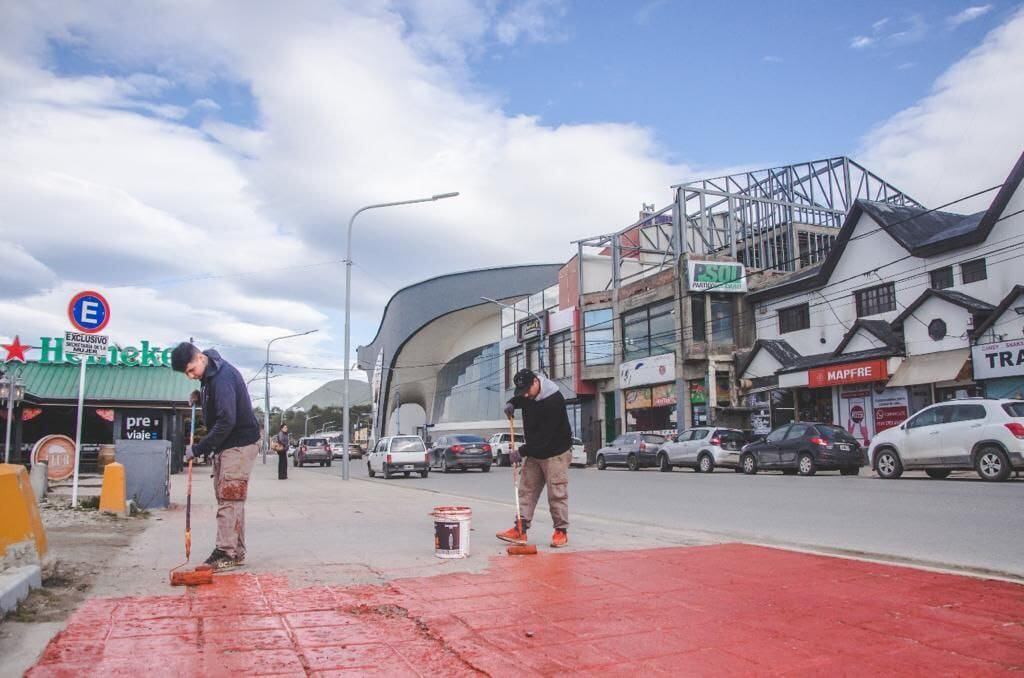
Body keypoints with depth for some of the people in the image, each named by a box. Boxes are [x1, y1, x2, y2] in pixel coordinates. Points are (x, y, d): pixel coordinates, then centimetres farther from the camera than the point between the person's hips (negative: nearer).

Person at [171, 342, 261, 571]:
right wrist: (200, 398, 6)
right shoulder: (210, 374, 9)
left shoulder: (223, 376, -22)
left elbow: (226, 421, -27)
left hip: (239, 444, -10)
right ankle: (236, 552, 15)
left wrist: (198, 448, -21)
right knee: (231, 500, 10)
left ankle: (227, 553, -7)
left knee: (229, 499, -10)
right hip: (224, 444, 10)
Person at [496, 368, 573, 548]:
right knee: (526, 489, 5)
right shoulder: (526, 394, -2)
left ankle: (561, 530, 7)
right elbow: (517, 399, 23)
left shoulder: (553, 401, -26)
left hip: (555, 452, -8)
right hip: (533, 452, 8)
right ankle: (520, 530, 8)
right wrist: (511, 404, -1)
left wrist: (522, 451, -23)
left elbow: (544, 435, -27)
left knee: (557, 492, -4)